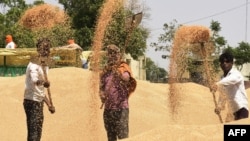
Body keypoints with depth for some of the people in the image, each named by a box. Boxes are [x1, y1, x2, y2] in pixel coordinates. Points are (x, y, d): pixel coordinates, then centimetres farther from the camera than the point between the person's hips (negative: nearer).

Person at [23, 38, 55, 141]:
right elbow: (34, 79, -36)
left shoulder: (44, 66, 15)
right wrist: (43, 82, -55)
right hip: (32, 101, -10)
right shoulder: (34, 64, -13)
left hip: (39, 102, 10)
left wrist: (49, 104, 23)